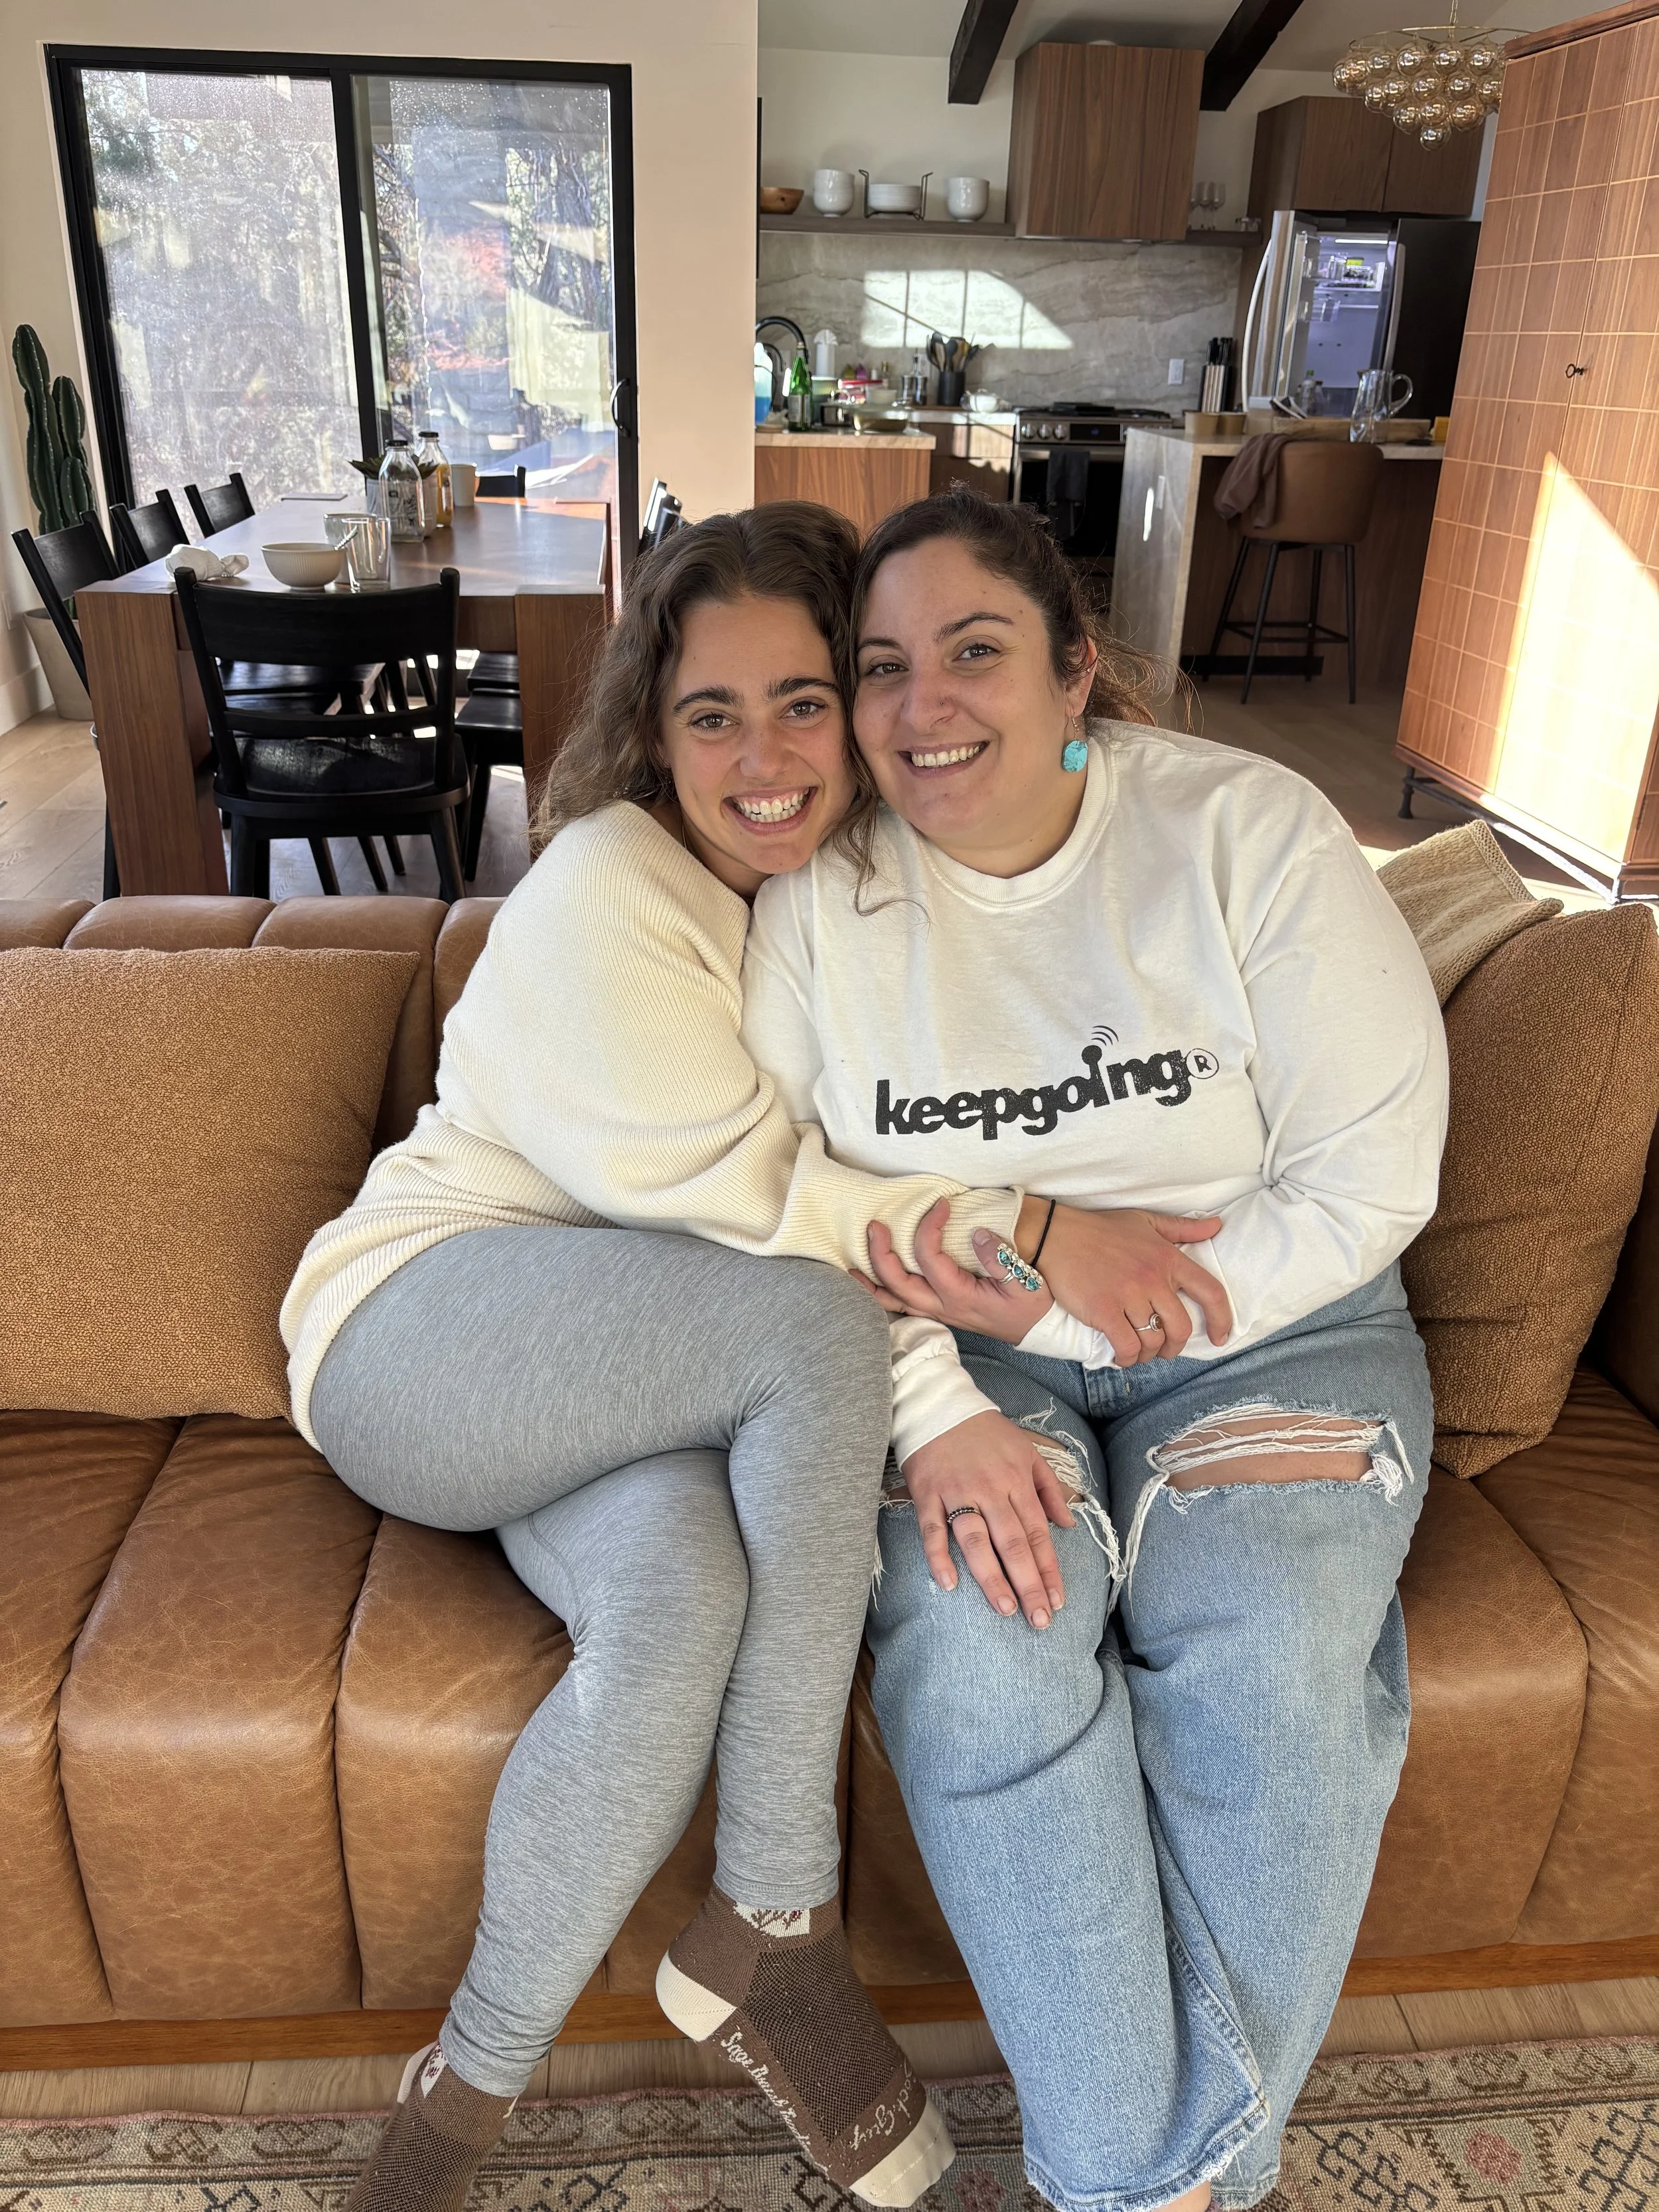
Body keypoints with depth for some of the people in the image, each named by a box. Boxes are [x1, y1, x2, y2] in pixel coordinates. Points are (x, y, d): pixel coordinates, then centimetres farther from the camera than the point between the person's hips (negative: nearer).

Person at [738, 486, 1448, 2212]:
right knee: (971, 1634, -25)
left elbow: (1368, 1182, -10)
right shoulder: (813, 898, -3)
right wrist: (930, 1415, -22)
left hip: (1263, 1328, 0)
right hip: (955, 1350, 1)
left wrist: (1055, 1308, -16)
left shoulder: (1249, 831, -8)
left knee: (1265, 1654, -24)